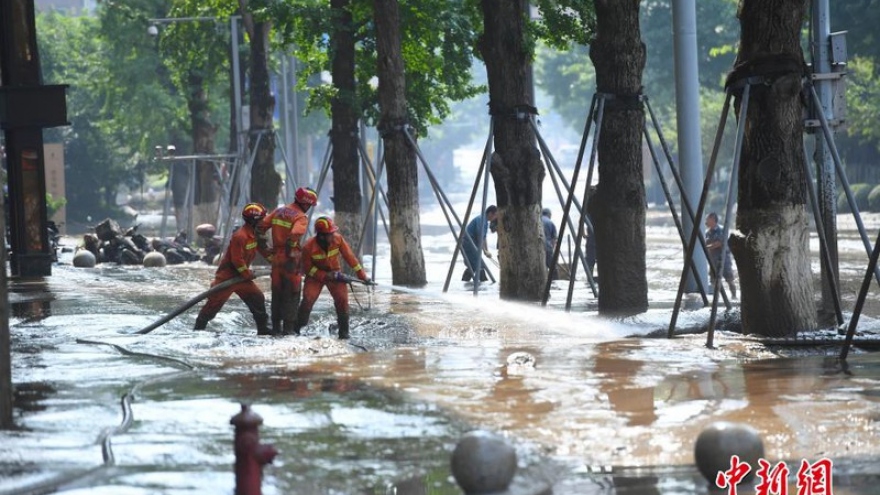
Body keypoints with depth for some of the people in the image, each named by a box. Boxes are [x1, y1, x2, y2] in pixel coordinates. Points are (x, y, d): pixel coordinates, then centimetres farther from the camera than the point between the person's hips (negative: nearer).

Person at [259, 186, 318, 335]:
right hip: (291, 258, -6)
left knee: (277, 292, 15)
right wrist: (290, 251, -24)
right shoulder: (301, 217, -13)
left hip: (277, 257, 6)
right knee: (291, 294, 3)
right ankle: (288, 327, 1)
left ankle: (276, 326, 18)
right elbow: (294, 235, -29)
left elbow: (262, 225, 6)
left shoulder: (278, 211, 8)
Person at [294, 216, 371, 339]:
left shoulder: (338, 239, -22)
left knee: (342, 299, -12)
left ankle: (344, 332, 1)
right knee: (308, 299, -16)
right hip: (316, 274, -2)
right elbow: (307, 268, -14)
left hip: (334, 273, 2)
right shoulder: (309, 247, -27)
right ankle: (297, 328, -1)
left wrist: (362, 275, -13)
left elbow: (350, 257, -13)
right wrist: (324, 276, -24)